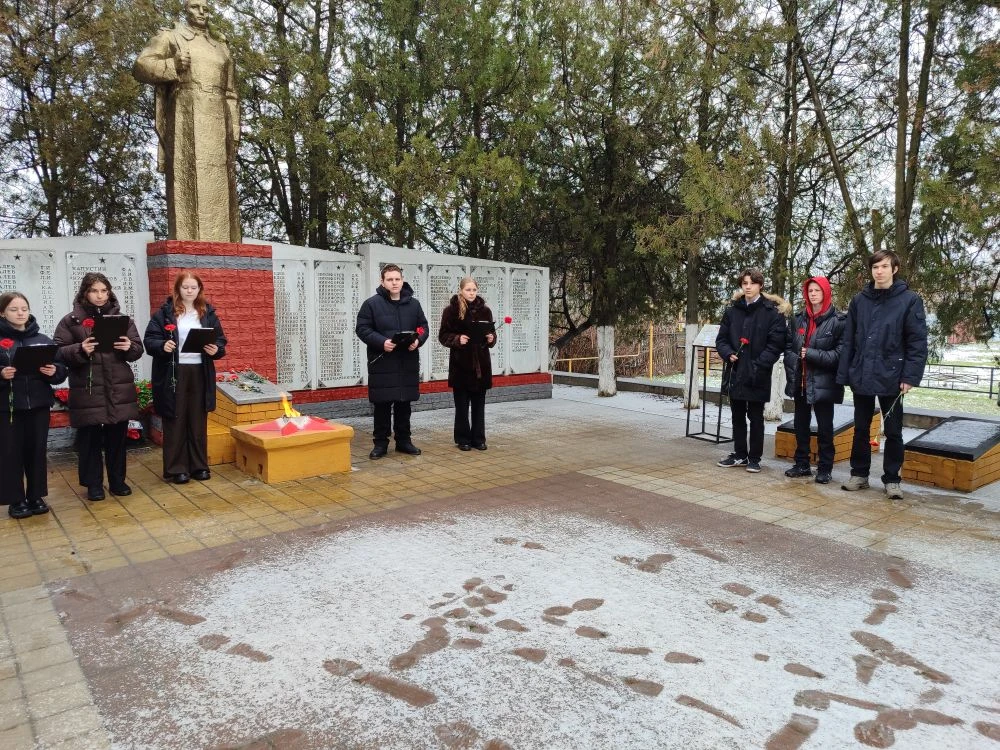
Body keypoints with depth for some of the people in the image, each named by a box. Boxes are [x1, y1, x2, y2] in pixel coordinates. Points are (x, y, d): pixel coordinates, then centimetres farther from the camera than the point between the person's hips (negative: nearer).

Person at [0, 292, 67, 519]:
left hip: (39, 404, 2)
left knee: (37, 450, 8)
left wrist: (54, 371, -15)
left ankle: (36, 496, 21)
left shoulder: (43, 340, 7)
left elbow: (61, 369, 5)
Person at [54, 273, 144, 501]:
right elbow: (58, 352, -2)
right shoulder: (71, 320, 2)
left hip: (119, 389, 2)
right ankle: (94, 484, 17)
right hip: (87, 390, -2)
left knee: (117, 438, 10)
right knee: (89, 439, 5)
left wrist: (129, 347, -15)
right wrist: (80, 350, -20)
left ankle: (117, 481, 23)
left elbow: (138, 349, 7)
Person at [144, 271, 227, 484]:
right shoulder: (165, 312, 1)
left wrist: (216, 350, -10)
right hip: (173, 374, -2)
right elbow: (149, 340, -2)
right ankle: (176, 468, 10)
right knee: (175, 422, 2)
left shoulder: (208, 313, 9)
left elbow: (221, 341, 11)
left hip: (200, 373, 2)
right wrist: (162, 346, -22)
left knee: (199, 421, 8)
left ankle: (199, 465, 18)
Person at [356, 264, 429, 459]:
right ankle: (380, 443, 13)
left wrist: (418, 341, -9)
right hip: (382, 362, -3)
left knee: (404, 404, 11)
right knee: (382, 405, 2)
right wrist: (381, 342, -19)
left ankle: (404, 440, 22)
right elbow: (362, 329, -4)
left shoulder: (413, 304, 9)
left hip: (408, 363, 3)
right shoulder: (371, 303, -2)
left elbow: (423, 327, 13)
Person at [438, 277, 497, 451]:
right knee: (462, 404, 4)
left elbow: (492, 334, 11)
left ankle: (478, 438, 17)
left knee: (479, 404, 8)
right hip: (460, 363, -3)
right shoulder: (451, 310, -4)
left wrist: (491, 339, -10)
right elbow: (443, 335, -3)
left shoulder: (484, 310, 6)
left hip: (481, 363, 3)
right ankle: (463, 439, 14)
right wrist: (457, 339, -20)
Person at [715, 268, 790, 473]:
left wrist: (758, 365, -17)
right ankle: (740, 454, 27)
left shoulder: (773, 311, -5)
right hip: (735, 373, 4)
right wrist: (728, 354, -9)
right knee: (737, 416, 14)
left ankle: (754, 458, 17)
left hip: (757, 376, -4)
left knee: (755, 418, 6)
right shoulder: (732, 310, 8)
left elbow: (776, 344, -9)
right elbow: (721, 338, 11)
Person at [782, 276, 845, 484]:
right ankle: (802, 464, 24)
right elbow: (788, 348, 10)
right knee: (801, 424, 13)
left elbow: (840, 353, -12)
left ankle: (824, 468, 14)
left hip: (823, 383, -5)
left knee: (824, 427, 4)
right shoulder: (798, 319, 10)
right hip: (800, 382, 5)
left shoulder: (837, 321, -7)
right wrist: (793, 368, -4)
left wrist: (811, 354, -17)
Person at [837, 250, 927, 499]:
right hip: (861, 377, 3)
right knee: (861, 429, 12)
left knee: (893, 432, 7)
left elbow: (918, 342, -6)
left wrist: (910, 376, -13)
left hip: (891, 378, -3)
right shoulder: (859, 300, 6)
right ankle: (859, 474, 24)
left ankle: (892, 479, 19)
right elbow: (849, 340, 6)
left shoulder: (910, 300, -3)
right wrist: (844, 374, 1)